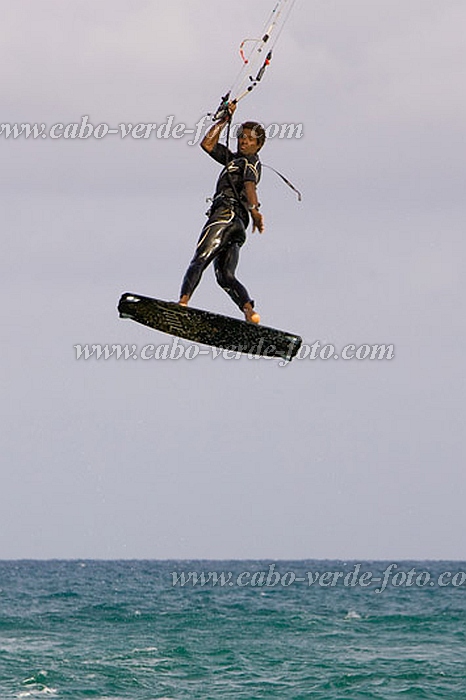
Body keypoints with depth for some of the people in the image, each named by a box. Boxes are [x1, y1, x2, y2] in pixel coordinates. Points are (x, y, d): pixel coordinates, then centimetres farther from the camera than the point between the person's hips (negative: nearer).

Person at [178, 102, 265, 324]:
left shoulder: (250, 162, 5)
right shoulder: (233, 159, 31)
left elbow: (250, 185, -15)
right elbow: (207, 143, 31)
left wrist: (254, 210, -32)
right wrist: (225, 119, 30)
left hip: (227, 213, -9)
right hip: (237, 223, 9)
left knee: (200, 259, -23)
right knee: (225, 276, -1)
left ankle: (182, 303, -38)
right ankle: (250, 313, -16)